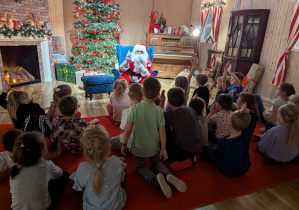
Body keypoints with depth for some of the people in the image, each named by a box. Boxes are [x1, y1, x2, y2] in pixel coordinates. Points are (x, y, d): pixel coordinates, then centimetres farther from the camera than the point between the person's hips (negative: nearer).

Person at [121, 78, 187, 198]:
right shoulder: (159, 111, -14)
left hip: (138, 147, -1)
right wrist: (163, 149, 1)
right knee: (156, 162, 27)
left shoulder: (135, 108, -19)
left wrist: (124, 144, -2)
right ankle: (168, 175, -4)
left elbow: (128, 129, -16)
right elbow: (162, 132, -11)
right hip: (154, 147, 2)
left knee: (140, 167, 20)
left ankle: (154, 179, -12)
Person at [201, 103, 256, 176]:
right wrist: (245, 110, -32)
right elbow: (252, 115, -13)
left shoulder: (222, 142, -31)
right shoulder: (246, 137, -22)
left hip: (228, 171, -4)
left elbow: (217, 152, -7)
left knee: (207, 147, 5)